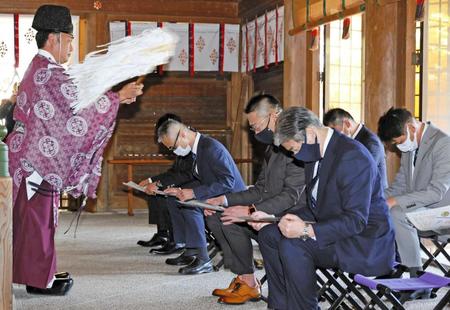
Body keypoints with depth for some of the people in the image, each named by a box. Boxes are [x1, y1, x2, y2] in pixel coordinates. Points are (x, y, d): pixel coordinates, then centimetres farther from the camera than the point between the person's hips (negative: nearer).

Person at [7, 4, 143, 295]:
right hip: (40, 158, -10)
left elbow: (73, 103, 16)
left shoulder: (40, 69, 17)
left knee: (32, 217, 13)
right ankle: (39, 278, 4)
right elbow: (81, 104, -22)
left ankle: (36, 273, 20)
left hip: (32, 156, 10)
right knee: (38, 218, -3)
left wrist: (116, 97, 10)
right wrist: (119, 97, -14)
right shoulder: (48, 72, -16)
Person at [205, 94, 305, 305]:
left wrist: (251, 211, -29)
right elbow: (260, 190, 15)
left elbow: (291, 196, -25)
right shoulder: (273, 147, 14)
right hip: (270, 214, 10)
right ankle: (242, 277, 2)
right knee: (214, 216, 3)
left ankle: (249, 283, -6)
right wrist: (224, 200, 3)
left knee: (231, 222, -23)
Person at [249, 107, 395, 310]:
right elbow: (314, 210, 15)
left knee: (292, 245, -27)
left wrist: (308, 230, -33)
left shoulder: (352, 156, -22)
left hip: (366, 244, -10)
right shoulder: (315, 154, 8)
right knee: (269, 235, 4)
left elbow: (356, 220, -26)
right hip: (330, 232, 10)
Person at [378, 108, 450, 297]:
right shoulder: (409, 147, 8)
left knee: (397, 214, -30)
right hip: (416, 208, 9)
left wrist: (395, 201, -27)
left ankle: (418, 280, -20)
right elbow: (400, 184, 14)